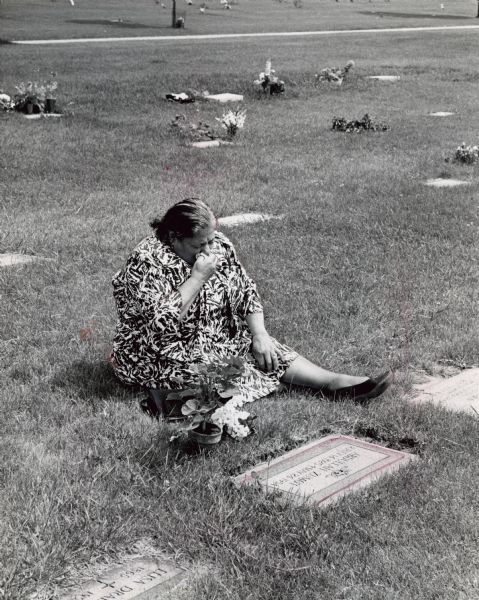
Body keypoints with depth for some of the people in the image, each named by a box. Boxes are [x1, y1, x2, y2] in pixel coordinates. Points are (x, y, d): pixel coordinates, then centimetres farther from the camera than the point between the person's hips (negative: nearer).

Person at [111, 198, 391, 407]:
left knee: (267, 350, -12)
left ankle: (335, 381, -19)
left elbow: (246, 291, 4)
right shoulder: (147, 263, -23)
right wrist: (198, 277, -30)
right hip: (159, 359, -7)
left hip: (217, 341, 7)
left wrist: (259, 334, -10)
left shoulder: (218, 245, -3)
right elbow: (162, 325, -32)